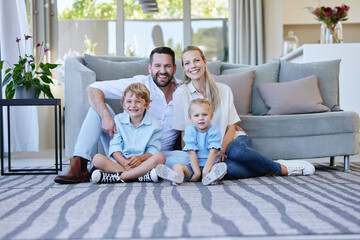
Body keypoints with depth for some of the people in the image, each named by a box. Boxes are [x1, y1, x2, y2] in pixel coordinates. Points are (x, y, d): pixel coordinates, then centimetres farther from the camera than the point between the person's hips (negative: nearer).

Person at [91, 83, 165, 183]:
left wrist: (140, 158, -25)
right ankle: (143, 175, -35)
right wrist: (124, 162, -21)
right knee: (97, 159, -24)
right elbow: (115, 146, -1)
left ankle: (118, 177, -33)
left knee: (160, 157, -30)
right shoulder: (118, 120, 7)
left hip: (141, 163, -1)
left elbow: (153, 150, -2)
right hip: (119, 161, 1)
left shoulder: (153, 125, 3)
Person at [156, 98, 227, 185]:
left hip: (210, 165, -1)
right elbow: (191, 152, -10)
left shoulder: (214, 130, -3)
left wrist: (205, 171, -25)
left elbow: (213, 152, -13)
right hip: (193, 166, 1)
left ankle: (210, 178, -62)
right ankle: (177, 178, -56)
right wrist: (197, 172, -20)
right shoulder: (190, 130, -1)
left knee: (222, 165, -29)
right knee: (177, 166, -21)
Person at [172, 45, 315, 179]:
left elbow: (231, 127, 1)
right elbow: (185, 134, -2)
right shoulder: (181, 94, -4)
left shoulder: (224, 90, 2)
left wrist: (222, 149, -16)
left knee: (235, 151, -38)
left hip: (232, 140, 2)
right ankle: (278, 169, -17)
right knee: (229, 169, -37)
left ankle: (281, 167, -16)